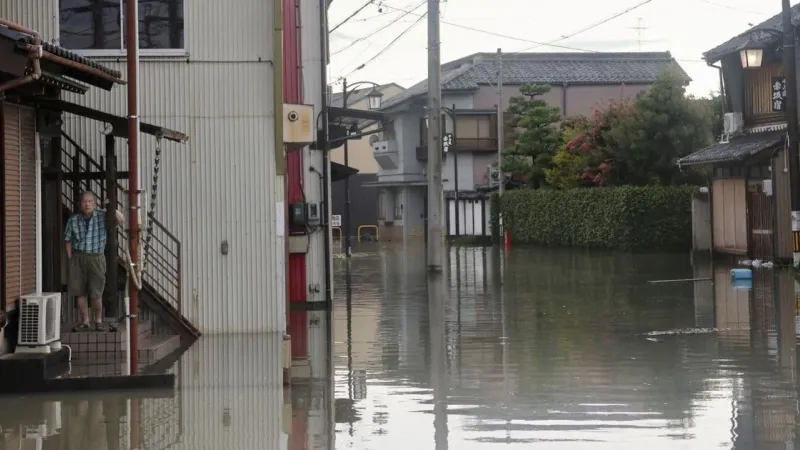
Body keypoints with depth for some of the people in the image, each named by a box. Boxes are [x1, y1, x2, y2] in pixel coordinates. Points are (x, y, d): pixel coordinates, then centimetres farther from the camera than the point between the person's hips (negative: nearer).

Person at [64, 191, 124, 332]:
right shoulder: (73, 219, 2)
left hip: (96, 258, -2)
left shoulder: (102, 217, -2)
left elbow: (121, 220, -11)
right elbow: (68, 240, 9)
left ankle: (98, 321, 17)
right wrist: (70, 258, 3)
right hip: (78, 258, 2)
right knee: (80, 293, 5)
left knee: (96, 294, 1)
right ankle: (84, 322, 15)